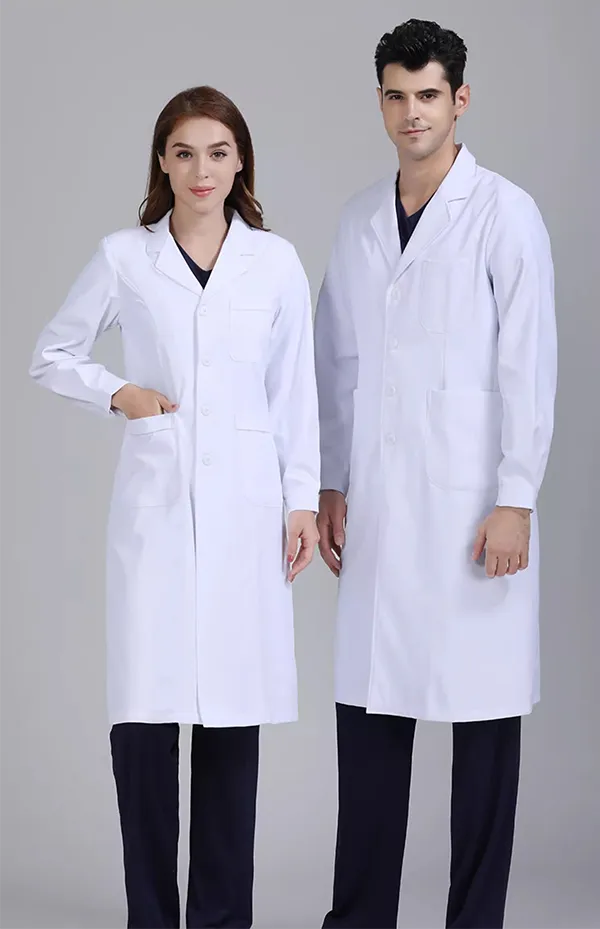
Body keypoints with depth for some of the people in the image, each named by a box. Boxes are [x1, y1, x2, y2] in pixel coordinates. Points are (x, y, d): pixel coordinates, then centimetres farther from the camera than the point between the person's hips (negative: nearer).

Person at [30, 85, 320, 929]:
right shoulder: (123, 257, 4)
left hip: (243, 504, 1)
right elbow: (52, 356, 14)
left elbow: (293, 390, 9)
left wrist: (302, 500, 5)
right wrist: (115, 394, -3)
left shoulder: (276, 262, 5)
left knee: (232, 715, 4)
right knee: (142, 715, -4)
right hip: (154, 503, 0)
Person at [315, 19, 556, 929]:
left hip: (472, 505, -5)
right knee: (371, 708, 7)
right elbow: (338, 361, 14)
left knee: (484, 715, 3)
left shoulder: (505, 213, -5)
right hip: (379, 507, 5)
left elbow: (528, 365, -8)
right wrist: (331, 484, 11)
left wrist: (515, 500, -12)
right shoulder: (360, 217, 11)